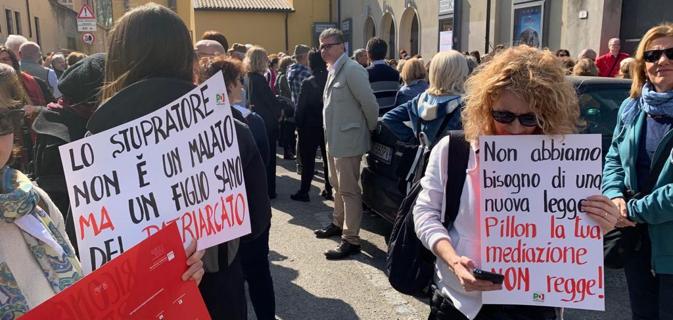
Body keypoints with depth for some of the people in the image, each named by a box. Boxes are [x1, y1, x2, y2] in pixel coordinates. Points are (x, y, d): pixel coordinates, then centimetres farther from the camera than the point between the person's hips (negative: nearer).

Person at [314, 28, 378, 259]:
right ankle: (338, 224, 38)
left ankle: (351, 240, 4)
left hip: (348, 140, -10)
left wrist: (371, 130, -7)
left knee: (349, 190, -3)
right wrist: (330, 135, 17)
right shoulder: (333, 70, 13)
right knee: (337, 186, 22)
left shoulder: (352, 69, -17)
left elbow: (370, 103, -20)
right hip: (333, 140, 10)